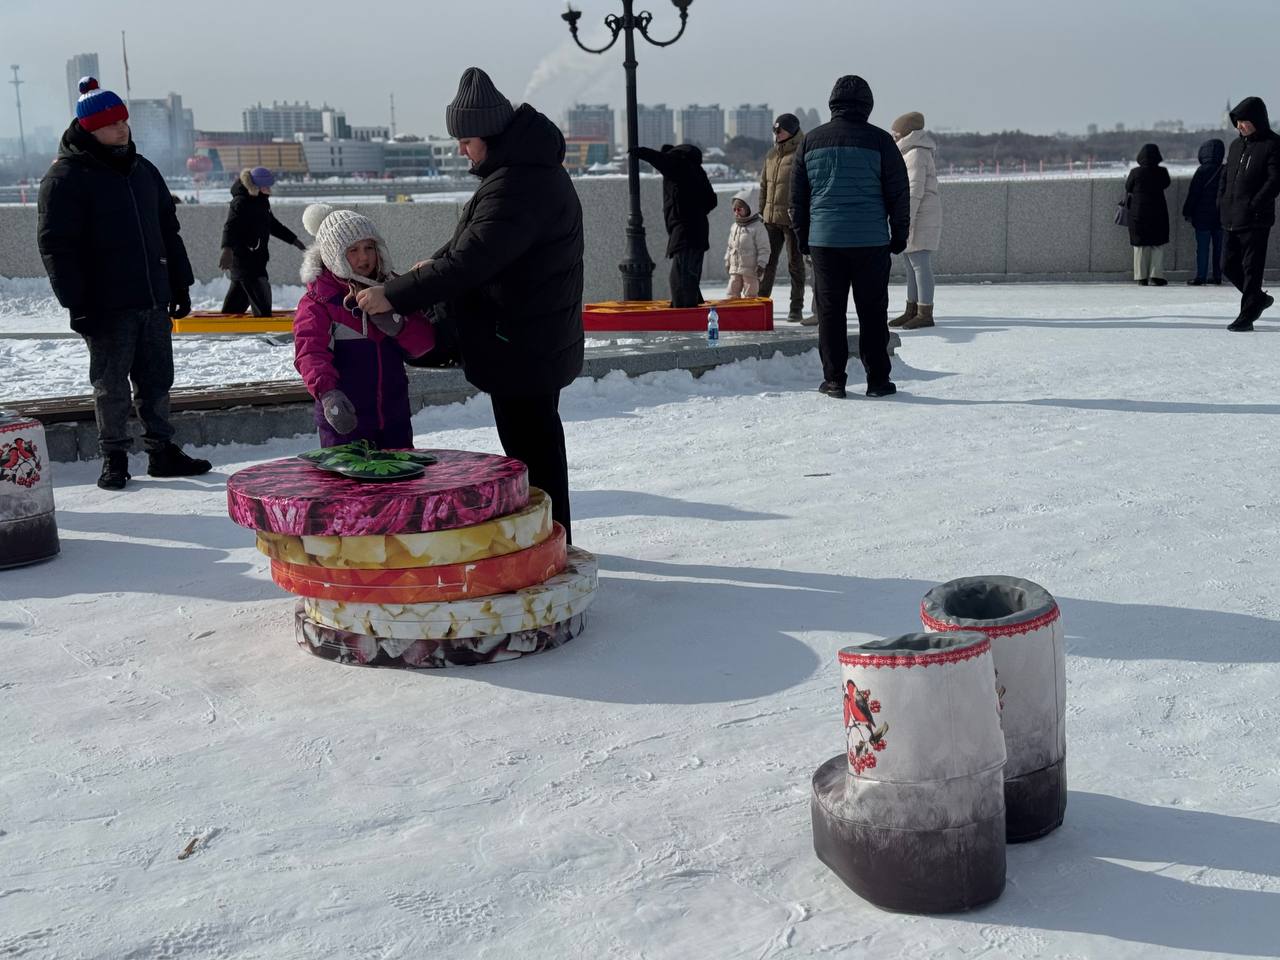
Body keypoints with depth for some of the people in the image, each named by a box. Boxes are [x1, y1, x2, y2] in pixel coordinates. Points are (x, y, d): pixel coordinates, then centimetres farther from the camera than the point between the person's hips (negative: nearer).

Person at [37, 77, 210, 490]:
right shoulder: (66, 177, -7)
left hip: (154, 300, 6)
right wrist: (78, 303, -16)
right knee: (111, 386, 2)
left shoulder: (142, 169, 13)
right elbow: (56, 246, -10)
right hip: (106, 306, -6)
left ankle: (162, 452, 19)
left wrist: (180, 284, 16)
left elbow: (168, 231, 20)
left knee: (157, 381, 10)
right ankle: (114, 459, 13)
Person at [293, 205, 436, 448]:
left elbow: (424, 341, 6)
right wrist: (327, 392, -39)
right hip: (344, 419, -5)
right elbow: (310, 352, -21)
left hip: (394, 415, 5)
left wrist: (399, 328, -16)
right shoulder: (318, 300, -8)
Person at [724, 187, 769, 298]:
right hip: (735, 268, 7)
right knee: (732, 293, 6)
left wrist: (761, 264, -14)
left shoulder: (757, 227, -11)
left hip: (750, 269, -7)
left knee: (749, 294, -1)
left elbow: (764, 248, -11)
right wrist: (727, 261, 18)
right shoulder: (734, 227, 11)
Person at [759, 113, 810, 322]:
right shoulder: (772, 154, 13)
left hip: (793, 218, -6)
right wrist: (761, 211, 14)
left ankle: (796, 308, 8)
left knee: (795, 263, 2)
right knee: (768, 261, 9)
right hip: (771, 217, 6)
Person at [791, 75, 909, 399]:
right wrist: (899, 235, 9)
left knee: (830, 311, 6)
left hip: (824, 239, 2)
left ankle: (833, 379, 6)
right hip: (871, 240, -2)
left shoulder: (811, 141, 6)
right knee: (872, 311, 5)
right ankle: (877, 380, 7)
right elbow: (899, 192, 0)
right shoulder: (879, 141, -1)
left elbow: (797, 194, 11)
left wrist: (803, 237, 18)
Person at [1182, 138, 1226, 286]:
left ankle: (1201, 277, -5)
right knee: (1218, 247, 10)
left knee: (1202, 247, -3)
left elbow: (1193, 193, -10)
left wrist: (1187, 212, -3)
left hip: (1203, 215, -5)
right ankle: (1217, 275, 13)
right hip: (1220, 217, 5)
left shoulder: (1202, 170, -11)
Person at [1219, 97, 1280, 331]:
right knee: (1229, 266, 12)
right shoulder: (1236, 145, 15)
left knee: (1251, 268, -4)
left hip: (1256, 221, -8)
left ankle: (1246, 316, 1)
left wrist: (1253, 206, -19)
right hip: (1233, 220, 8)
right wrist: (1222, 203, 6)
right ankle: (1258, 299, 30)